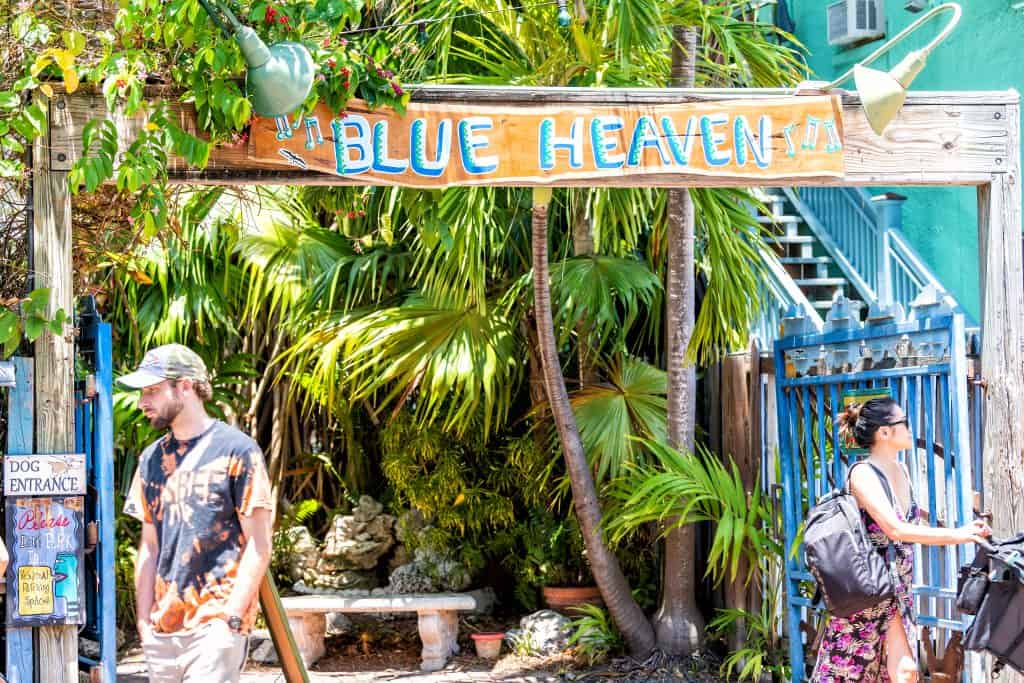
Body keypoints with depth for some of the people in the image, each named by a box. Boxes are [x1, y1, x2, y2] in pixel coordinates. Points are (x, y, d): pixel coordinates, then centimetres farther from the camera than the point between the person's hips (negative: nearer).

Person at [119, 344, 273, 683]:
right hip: (162, 629, 6)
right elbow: (149, 547, 16)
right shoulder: (152, 458, 13)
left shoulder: (236, 449, -5)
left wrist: (232, 616, -12)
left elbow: (259, 544, -7)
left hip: (215, 624, -6)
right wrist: (143, 620, 8)